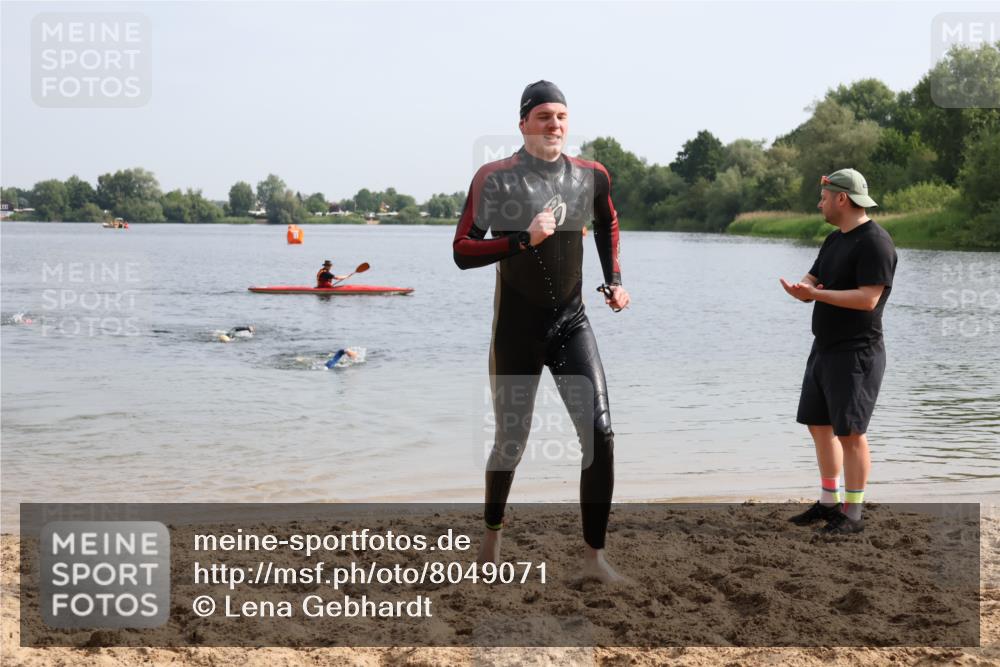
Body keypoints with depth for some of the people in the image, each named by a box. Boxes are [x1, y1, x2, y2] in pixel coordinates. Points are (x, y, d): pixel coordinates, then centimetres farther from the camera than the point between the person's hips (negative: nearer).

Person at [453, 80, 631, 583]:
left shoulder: (591, 177, 2)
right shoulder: (495, 178, -10)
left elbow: (607, 224, 24)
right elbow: (462, 251, -14)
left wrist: (614, 279, 14)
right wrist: (522, 241, -25)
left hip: (572, 325, 3)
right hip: (516, 330, -3)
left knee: (600, 434, -11)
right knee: (511, 441, 8)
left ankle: (594, 555, -1)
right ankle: (492, 531, 35)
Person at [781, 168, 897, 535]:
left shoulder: (874, 241, -15)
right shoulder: (835, 239, 15)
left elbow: (868, 299, -23)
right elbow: (811, 281, 14)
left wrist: (817, 294, -25)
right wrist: (801, 289, -10)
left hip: (856, 353, -10)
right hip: (824, 349, 10)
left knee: (850, 432, -7)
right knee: (819, 425, 14)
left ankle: (853, 514, 0)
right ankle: (829, 502, 25)